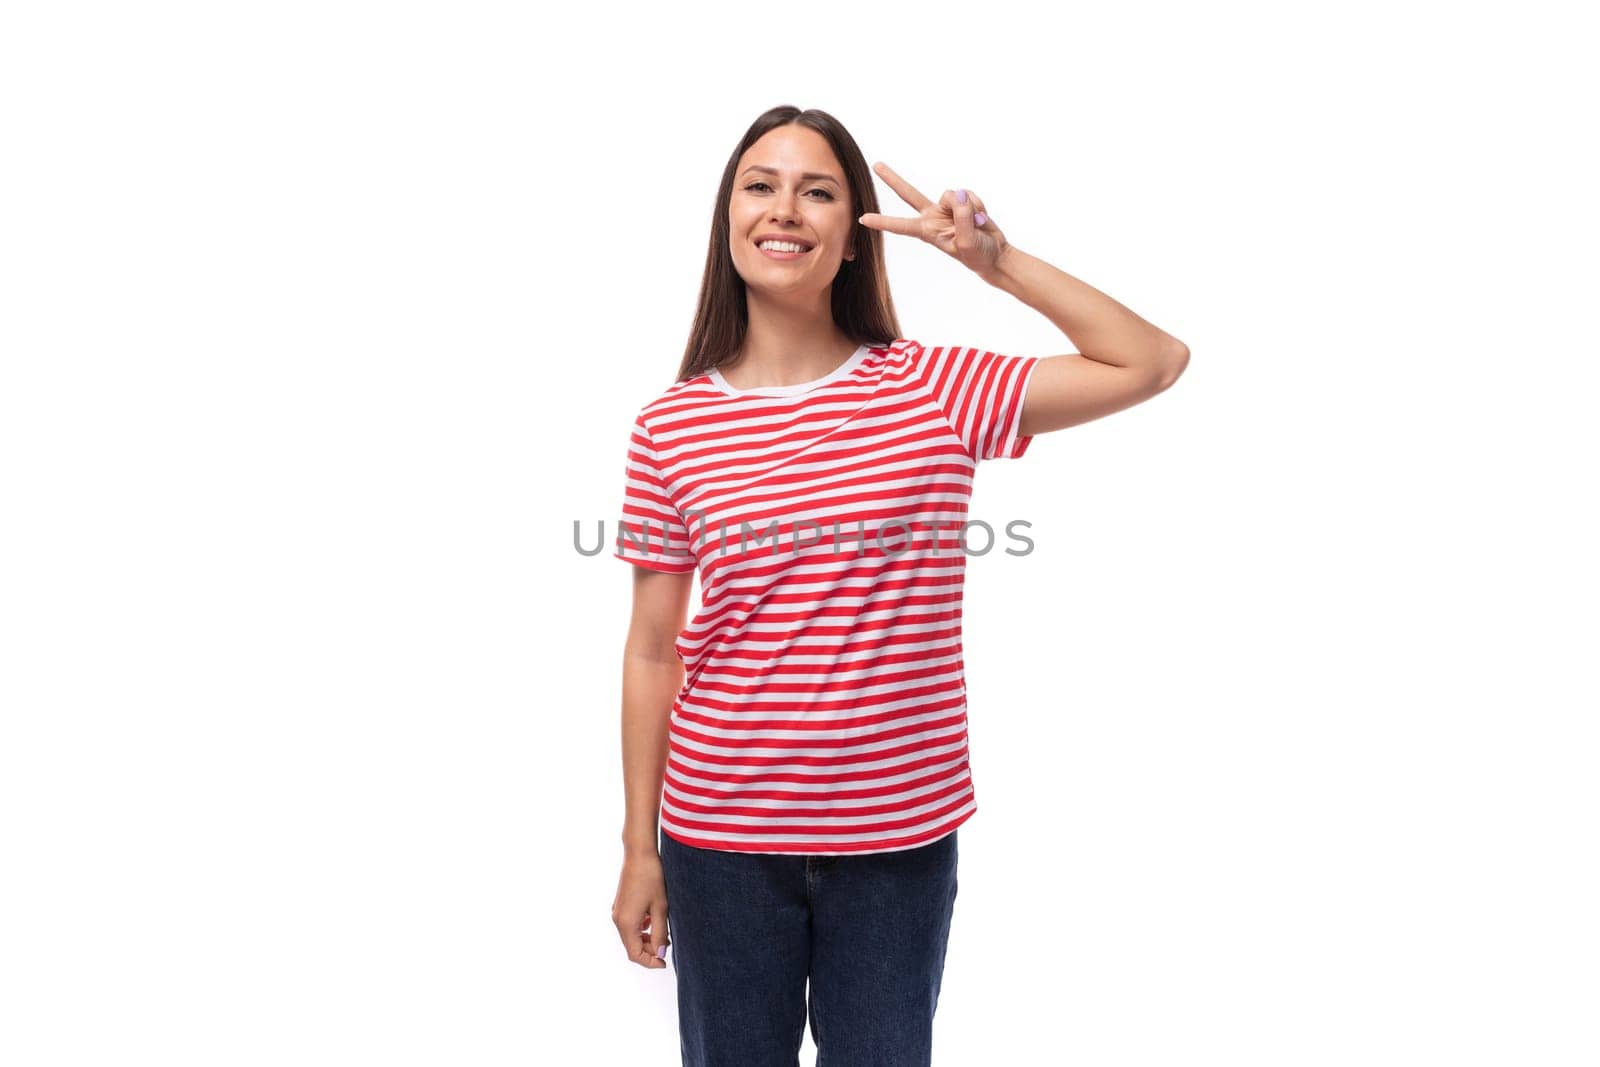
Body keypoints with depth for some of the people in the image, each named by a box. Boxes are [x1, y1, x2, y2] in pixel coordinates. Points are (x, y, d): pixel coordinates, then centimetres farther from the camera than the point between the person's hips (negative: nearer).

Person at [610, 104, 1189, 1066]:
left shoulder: (936, 390, -3)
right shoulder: (672, 426, -3)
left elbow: (1154, 364, -4)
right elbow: (654, 649, 1)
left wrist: (996, 259, -10)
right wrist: (640, 851, 4)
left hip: (899, 837, 0)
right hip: (721, 837, 0)